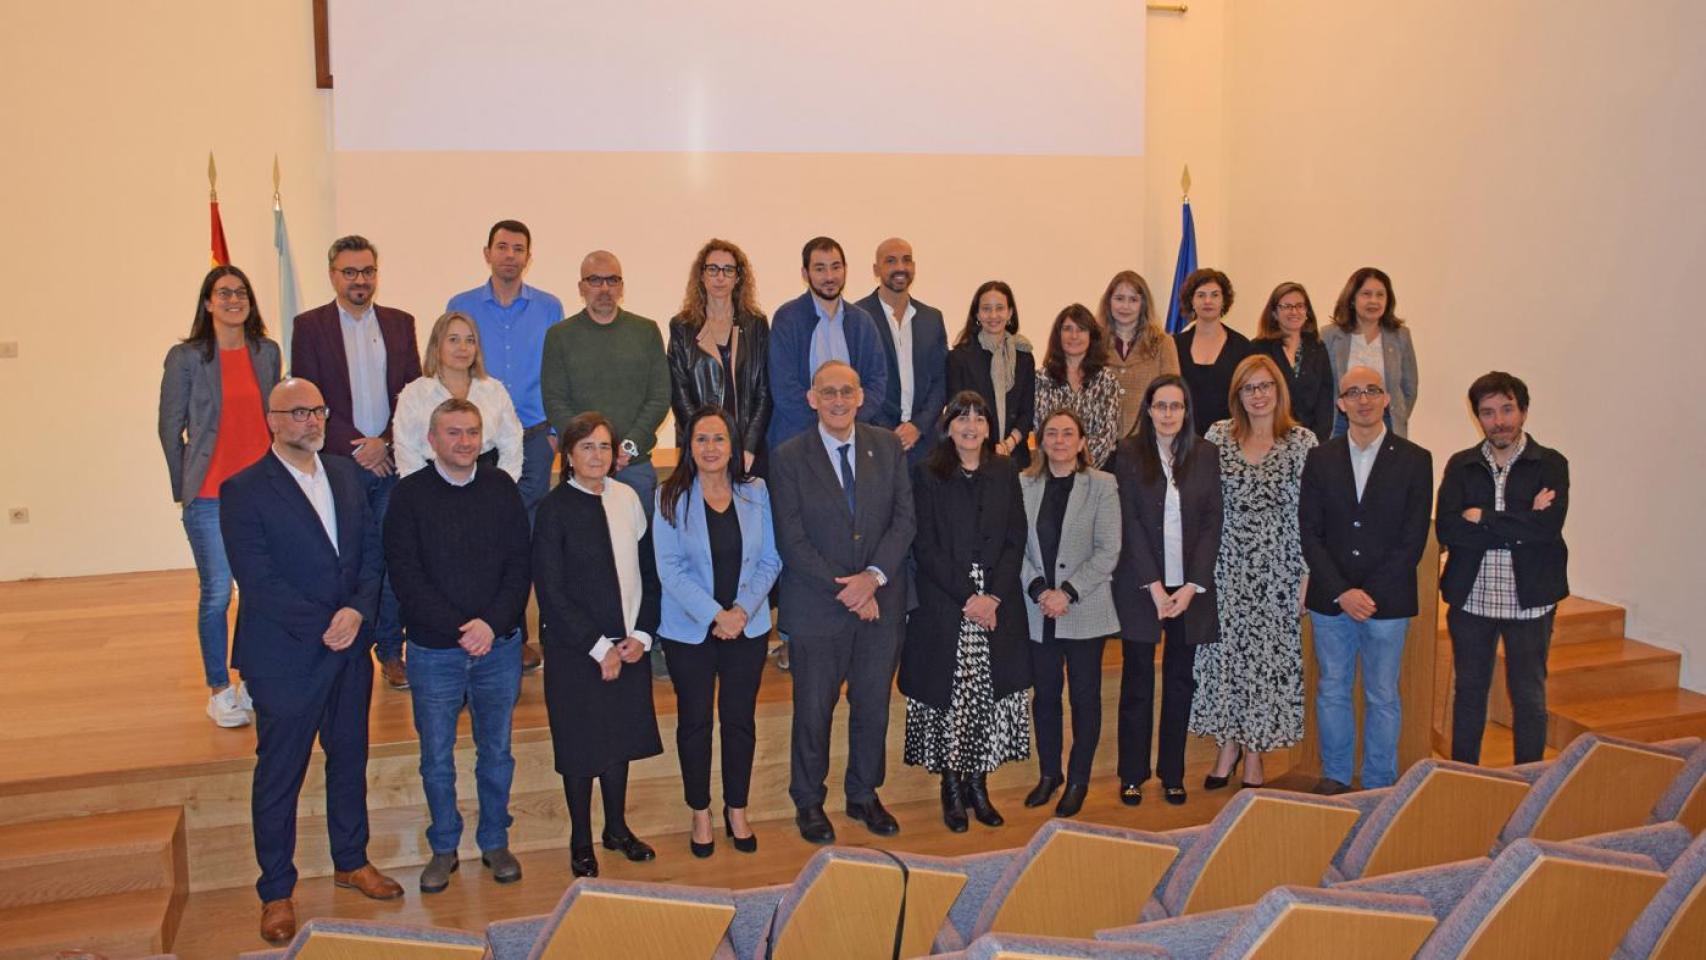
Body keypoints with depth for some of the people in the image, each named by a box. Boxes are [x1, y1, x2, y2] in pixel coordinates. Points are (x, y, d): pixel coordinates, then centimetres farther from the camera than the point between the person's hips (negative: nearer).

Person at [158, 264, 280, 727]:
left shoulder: (267, 352, 8)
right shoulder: (186, 357, -2)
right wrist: (186, 489, 5)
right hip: (210, 497, -3)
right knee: (217, 594, 1)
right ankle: (219, 690, 15)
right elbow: (170, 429, 3)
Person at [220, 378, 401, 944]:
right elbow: (258, 581, -17)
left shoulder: (347, 474, 7)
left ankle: (351, 861, 36)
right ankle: (276, 892, 21)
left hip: (350, 648, 6)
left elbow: (372, 551, 4)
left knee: (350, 759, 18)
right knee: (279, 776, 7)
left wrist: (358, 610, -13)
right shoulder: (243, 490, -11)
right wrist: (325, 627, -18)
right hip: (285, 657, -5)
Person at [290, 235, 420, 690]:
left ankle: (391, 651, 14)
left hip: (392, 460, 2)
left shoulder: (400, 323, 10)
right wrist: (356, 447, -10)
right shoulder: (310, 326, 3)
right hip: (338, 463, -2)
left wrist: (386, 443, -7)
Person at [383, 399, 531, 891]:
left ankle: (495, 841, 29)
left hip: (500, 646, 2)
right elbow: (406, 577, -9)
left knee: (496, 752, 13)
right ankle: (444, 849, 27)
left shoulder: (502, 488, 2)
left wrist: (492, 624, -13)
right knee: (437, 760, 10)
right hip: (434, 651, -1)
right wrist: (460, 629, -16)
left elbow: (519, 565, 0)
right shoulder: (409, 494, -5)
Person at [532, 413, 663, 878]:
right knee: (581, 744, 8)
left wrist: (640, 634, -4)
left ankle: (617, 828, 34)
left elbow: (644, 570, 6)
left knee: (621, 735, 16)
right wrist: (599, 647, -14)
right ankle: (581, 842, 26)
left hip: (628, 644, 4)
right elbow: (551, 591, -13)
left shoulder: (627, 498, 2)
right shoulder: (554, 509, -11)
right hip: (575, 649, -4)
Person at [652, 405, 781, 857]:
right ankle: (701, 815, 26)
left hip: (748, 627, 2)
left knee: (740, 719, 11)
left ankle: (737, 811, 29)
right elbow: (669, 568, -12)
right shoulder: (671, 497, -7)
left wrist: (743, 609, -13)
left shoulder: (756, 493, 0)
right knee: (694, 721, 10)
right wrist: (715, 615, -18)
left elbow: (770, 560, 0)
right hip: (689, 630, -2)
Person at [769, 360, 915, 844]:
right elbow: (792, 541, -10)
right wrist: (845, 588, -16)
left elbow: (904, 518, -1)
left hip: (882, 603, 3)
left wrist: (873, 576, -14)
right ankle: (808, 802, 27)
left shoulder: (888, 447, 3)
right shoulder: (788, 458, -6)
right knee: (813, 710, 8)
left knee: (873, 706, 13)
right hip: (817, 606, -3)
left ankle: (863, 796, 32)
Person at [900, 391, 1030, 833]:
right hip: (944, 608, -2)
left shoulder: (1004, 472, 8)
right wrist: (966, 597, -13)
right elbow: (925, 547, -5)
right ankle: (951, 787, 14)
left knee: (989, 694, 4)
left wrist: (993, 595, -9)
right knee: (947, 696, 0)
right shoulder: (927, 475, 0)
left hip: (999, 606, 3)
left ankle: (978, 784, 18)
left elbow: (1016, 540, 5)